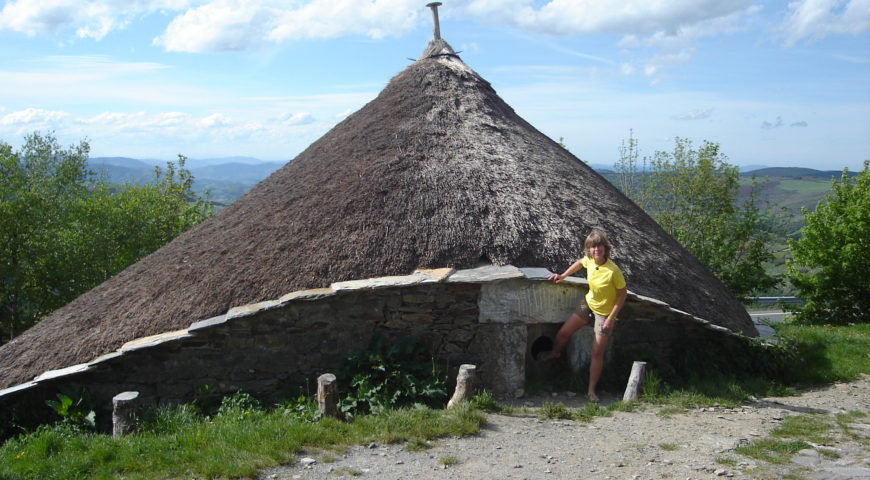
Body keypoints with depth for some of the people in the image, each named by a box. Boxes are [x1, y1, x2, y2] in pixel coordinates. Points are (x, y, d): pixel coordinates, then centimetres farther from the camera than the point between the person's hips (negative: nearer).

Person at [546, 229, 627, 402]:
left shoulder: (613, 270, -30)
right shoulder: (589, 260, -13)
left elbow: (623, 294, -19)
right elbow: (579, 263, 13)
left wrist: (611, 318, -19)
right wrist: (562, 276, 8)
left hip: (605, 312, -5)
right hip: (588, 303, 5)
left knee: (597, 353, -2)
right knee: (563, 332, 10)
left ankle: (591, 390, 11)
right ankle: (554, 354, 44)